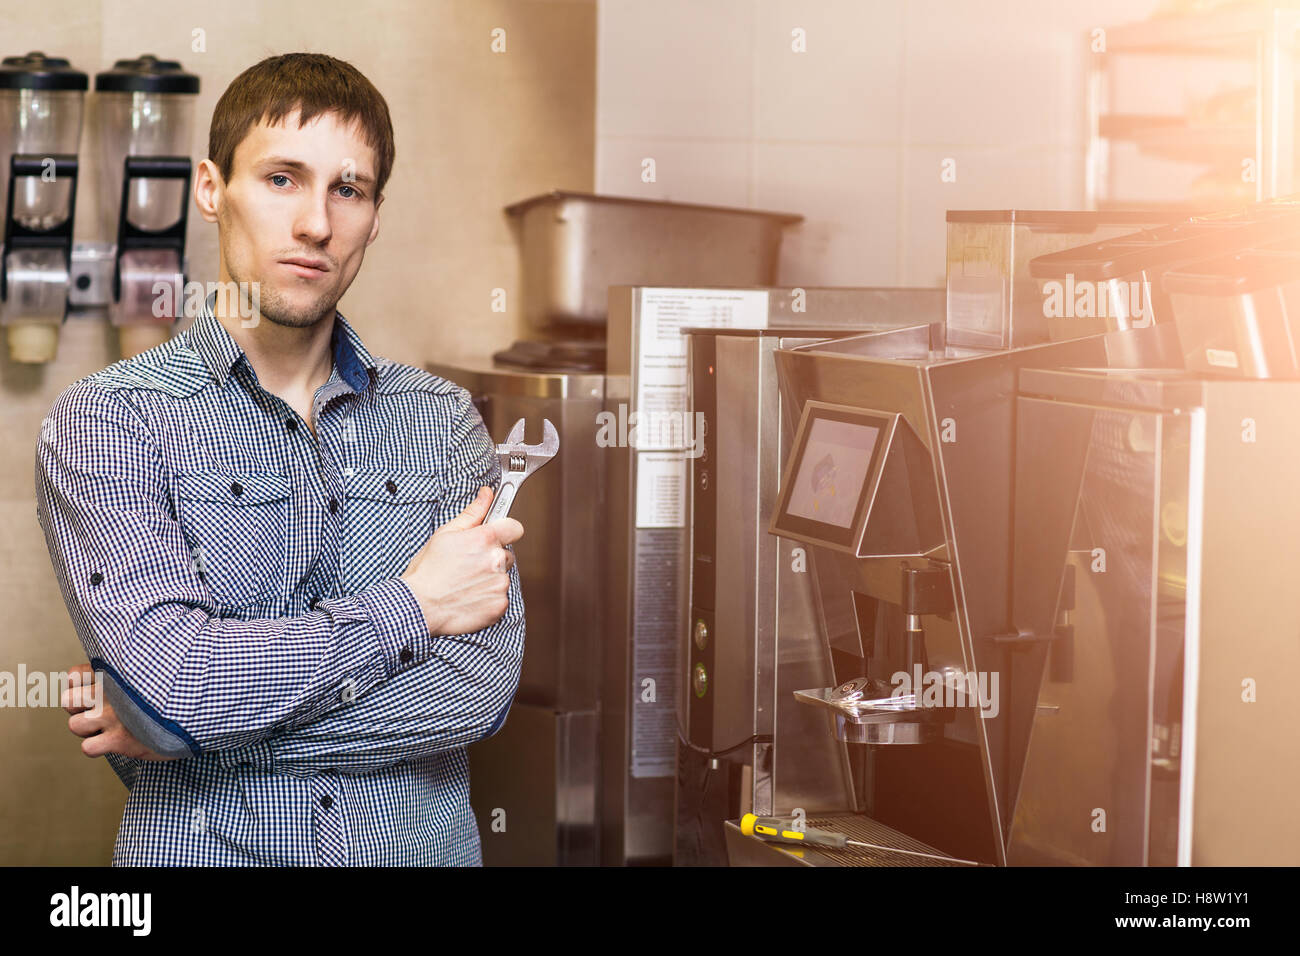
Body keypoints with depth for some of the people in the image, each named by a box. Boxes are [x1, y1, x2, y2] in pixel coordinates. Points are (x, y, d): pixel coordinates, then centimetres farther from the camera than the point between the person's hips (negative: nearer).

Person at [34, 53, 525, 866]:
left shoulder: (442, 417, 7)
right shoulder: (106, 422, -1)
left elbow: (482, 686, -5)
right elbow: (171, 675, -14)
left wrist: (196, 722, -10)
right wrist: (413, 606, -4)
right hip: (202, 853, -2)